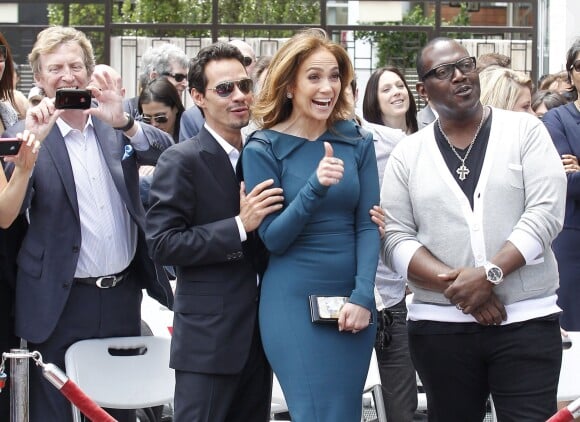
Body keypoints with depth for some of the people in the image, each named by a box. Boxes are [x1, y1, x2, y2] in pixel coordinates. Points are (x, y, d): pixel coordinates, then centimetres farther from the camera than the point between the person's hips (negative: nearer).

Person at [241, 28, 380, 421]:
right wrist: (315, 187, -24)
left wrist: (363, 296, -10)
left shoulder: (357, 142, 4)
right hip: (293, 301, -3)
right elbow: (272, 238, -9)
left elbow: (368, 224, 2)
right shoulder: (264, 149, -4)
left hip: (353, 301, 3)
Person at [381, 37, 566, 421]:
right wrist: (453, 283, -15)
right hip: (439, 326, 2)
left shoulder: (525, 131, 2)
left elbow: (545, 213, -7)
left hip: (527, 321, -2)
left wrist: (488, 274, -18)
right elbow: (395, 238, 0)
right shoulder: (407, 154, 7)